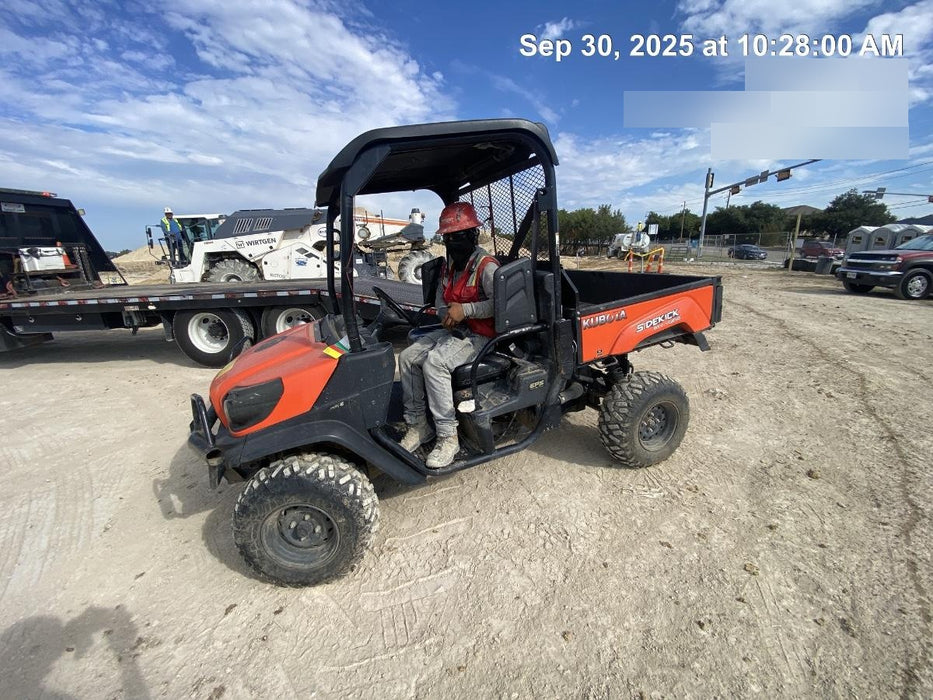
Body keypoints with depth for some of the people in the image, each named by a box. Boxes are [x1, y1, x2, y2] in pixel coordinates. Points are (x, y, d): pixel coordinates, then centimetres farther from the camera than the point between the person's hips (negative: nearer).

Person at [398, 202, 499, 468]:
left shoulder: (485, 266, -13)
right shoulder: (448, 266, 13)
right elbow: (440, 301, 17)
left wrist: (464, 310, -25)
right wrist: (447, 314, -7)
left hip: (479, 335, -8)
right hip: (453, 329, 9)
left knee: (434, 363, -29)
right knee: (408, 357, -6)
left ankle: (448, 436, -18)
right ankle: (417, 424, 2)